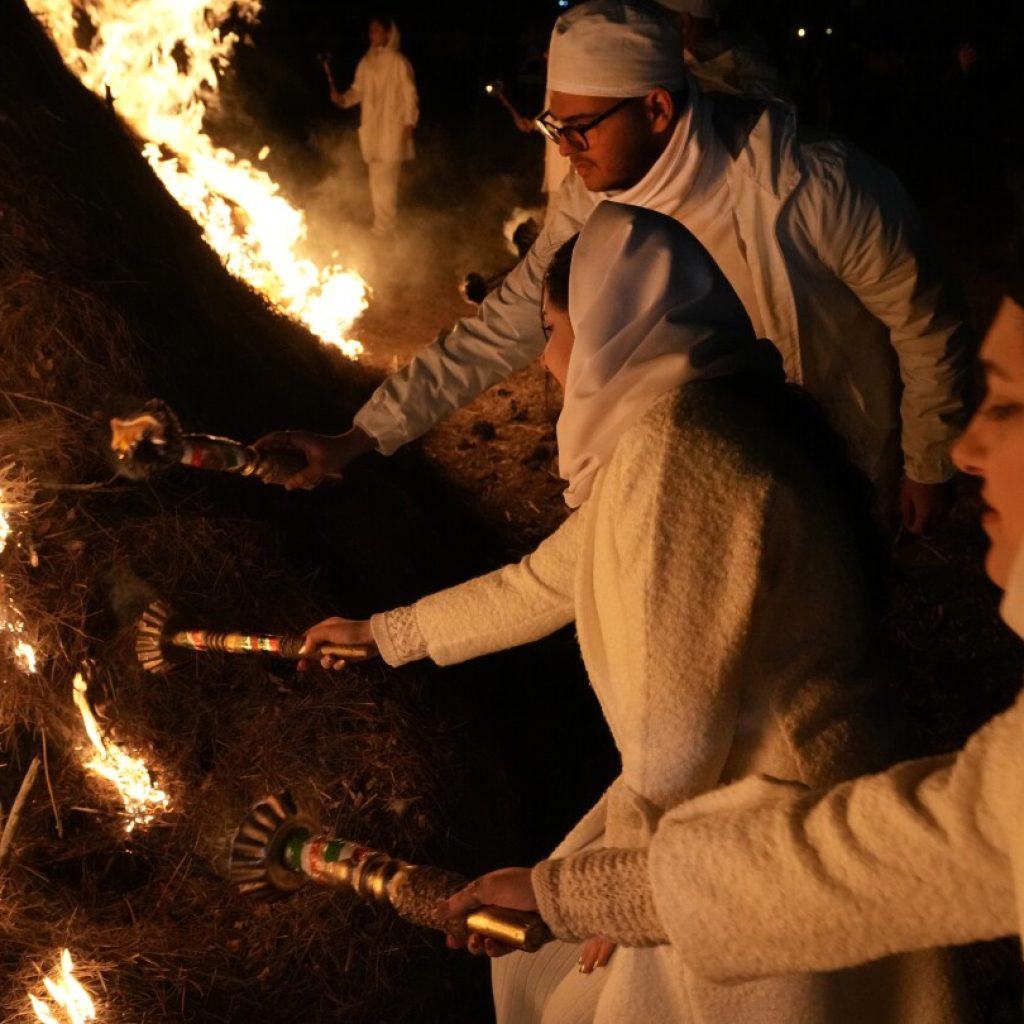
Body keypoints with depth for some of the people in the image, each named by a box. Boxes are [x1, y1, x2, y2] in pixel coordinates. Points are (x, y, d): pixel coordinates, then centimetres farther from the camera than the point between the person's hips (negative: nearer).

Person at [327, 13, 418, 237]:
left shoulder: (398, 62, -7)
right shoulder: (366, 63, 11)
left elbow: (409, 95, -7)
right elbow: (357, 90, 14)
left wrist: (408, 125, -13)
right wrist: (342, 98, -6)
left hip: (392, 130, -6)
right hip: (371, 129, 6)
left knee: (385, 180, -10)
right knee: (376, 180, 11)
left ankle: (384, 228, -5)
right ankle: (380, 226, 19)